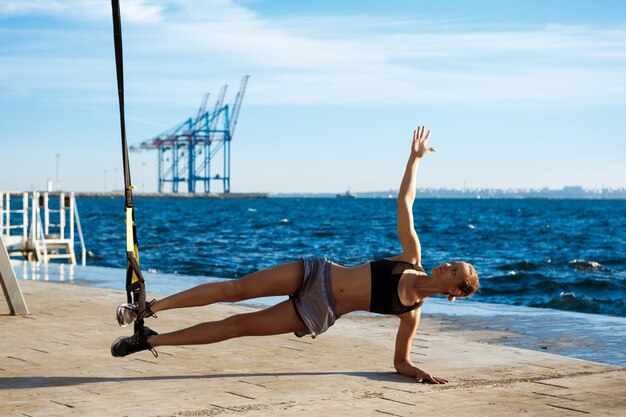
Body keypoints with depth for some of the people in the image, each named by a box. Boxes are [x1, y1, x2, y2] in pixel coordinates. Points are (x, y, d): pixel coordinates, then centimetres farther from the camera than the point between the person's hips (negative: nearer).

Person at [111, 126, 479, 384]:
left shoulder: (413, 310, -2)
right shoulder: (413, 257, 4)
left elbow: (401, 360, 2)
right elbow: (405, 201, 9)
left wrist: (415, 370, -19)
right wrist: (415, 158, 10)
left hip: (318, 316, -2)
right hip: (317, 274, 2)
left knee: (238, 325, -6)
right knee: (236, 289, -11)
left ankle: (151, 340, 2)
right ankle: (150, 308, -2)